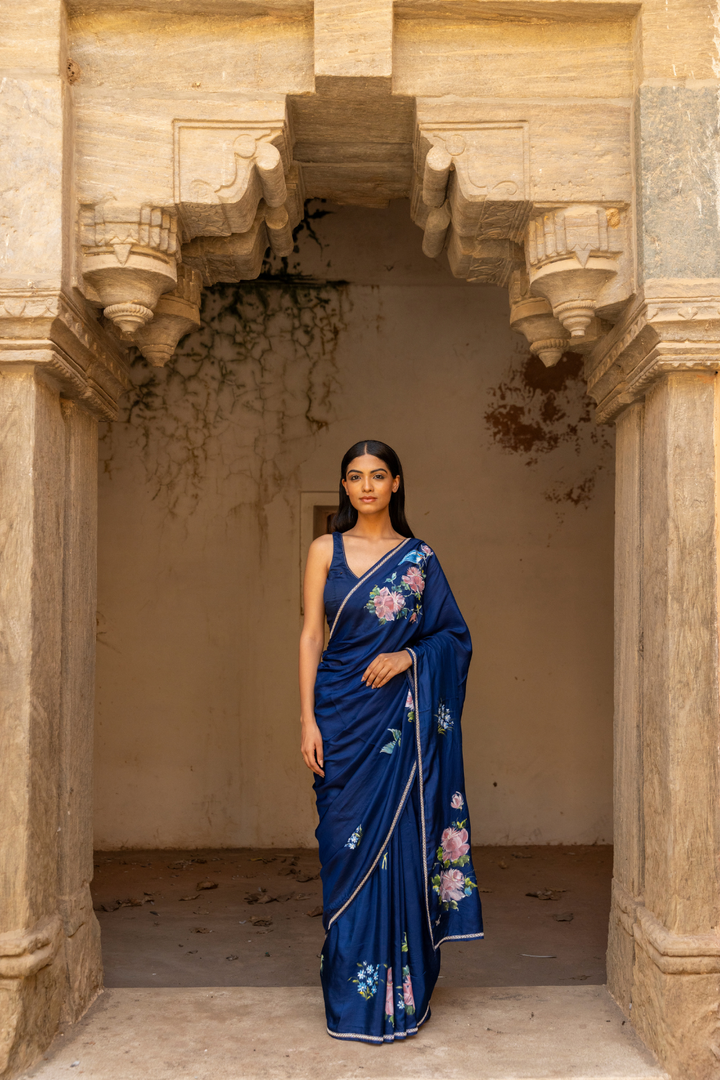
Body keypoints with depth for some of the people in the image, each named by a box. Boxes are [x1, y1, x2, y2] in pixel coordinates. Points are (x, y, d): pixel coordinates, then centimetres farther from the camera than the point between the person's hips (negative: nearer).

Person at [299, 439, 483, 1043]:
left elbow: (455, 635, 9)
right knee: (348, 849, 3)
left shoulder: (419, 558, 5)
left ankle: (401, 996, 14)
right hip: (342, 715, 0)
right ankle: (351, 999, 14)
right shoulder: (326, 550, 6)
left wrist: (409, 656, -10)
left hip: (402, 719, 0)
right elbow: (311, 637, 2)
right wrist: (308, 719, -5)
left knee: (399, 846, 1)